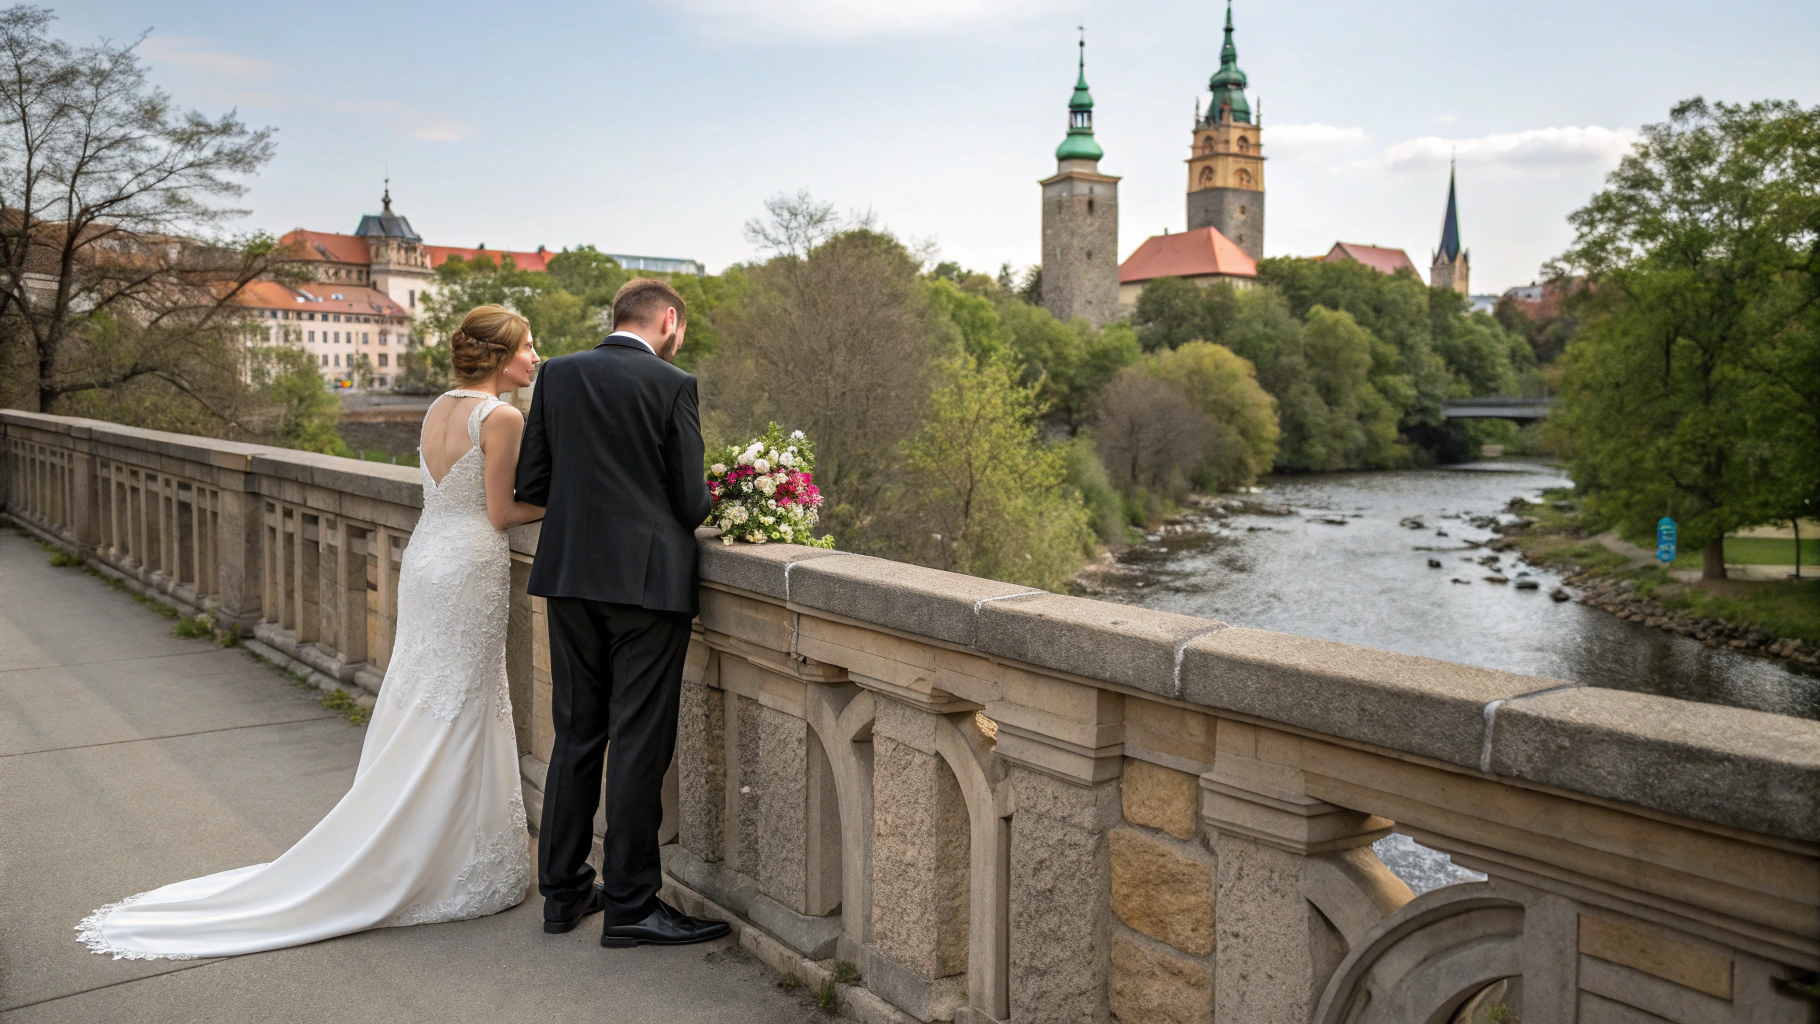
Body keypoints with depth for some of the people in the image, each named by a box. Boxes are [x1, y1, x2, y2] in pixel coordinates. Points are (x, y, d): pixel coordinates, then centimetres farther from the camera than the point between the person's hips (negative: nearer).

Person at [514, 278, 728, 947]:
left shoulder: (556, 376, 5)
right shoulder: (672, 385, -8)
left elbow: (530, 482, 6)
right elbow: (691, 501, -8)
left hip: (570, 576, 5)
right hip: (646, 579, -5)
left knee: (576, 735, 15)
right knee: (639, 742, 2)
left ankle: (563, 891, 24)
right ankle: (630, 904, 10)